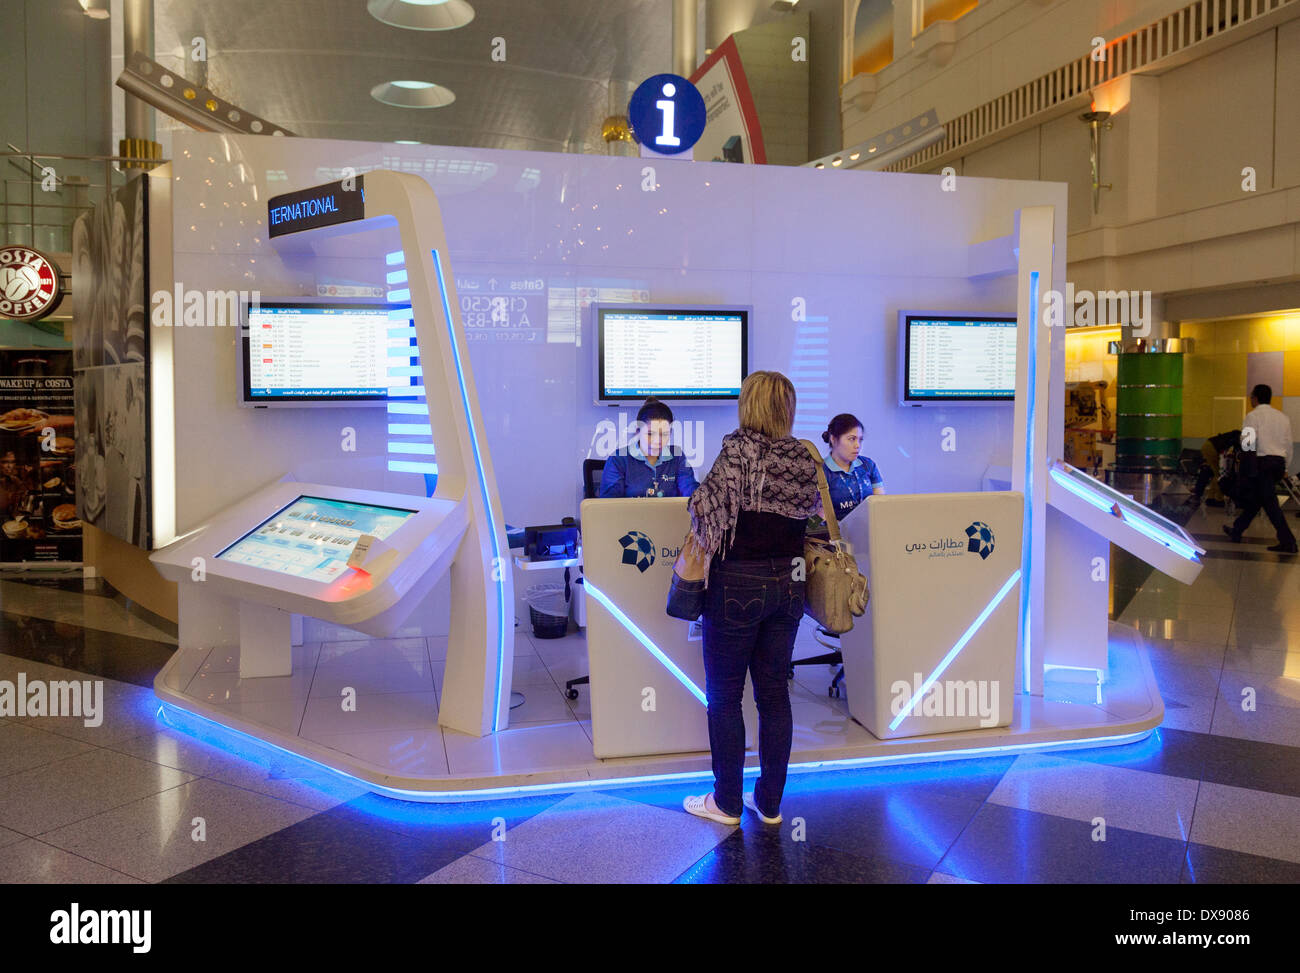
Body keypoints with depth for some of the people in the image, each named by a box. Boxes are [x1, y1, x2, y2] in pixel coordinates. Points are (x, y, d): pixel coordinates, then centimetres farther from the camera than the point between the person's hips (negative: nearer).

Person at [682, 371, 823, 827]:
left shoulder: (738, 449, -13)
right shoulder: (804, 457, 3)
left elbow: (706, 504, -18)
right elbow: (815, 509, 10)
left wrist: (704, 543, 0)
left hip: (738, 584, -6)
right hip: (789, 582, 6)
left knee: (724, 696, 8)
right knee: (774, 693, 13)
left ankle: (727, 802, 18)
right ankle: (770, 801, 23)